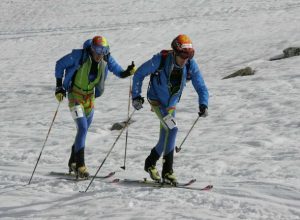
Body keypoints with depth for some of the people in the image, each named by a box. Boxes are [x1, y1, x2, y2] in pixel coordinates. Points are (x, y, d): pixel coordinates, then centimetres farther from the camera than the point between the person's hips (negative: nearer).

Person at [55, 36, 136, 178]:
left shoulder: (106, 59, -12)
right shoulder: (79, 56, -23)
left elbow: (119, 72, -2)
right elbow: (60, 64, -10)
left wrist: (128, 72, -25)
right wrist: (59, 86, -10)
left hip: (90, 95, 5)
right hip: (75, 95, -5)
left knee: (84, 129, 13)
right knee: (83, 128, -18)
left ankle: (73, 163, 30)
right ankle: (80, 166, -14)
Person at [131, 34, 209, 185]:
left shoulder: (191, 65, -17)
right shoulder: (160, 60, -26)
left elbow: (201, 87, -11)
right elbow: (139, 74, -12)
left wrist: (203, 104, -29)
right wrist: (136, 96, -14)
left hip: (171, 104, 5)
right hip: (156, 100, -5)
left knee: (166, 136, 10)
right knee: (172, 129, -21)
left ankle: (151, 162, 31)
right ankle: (167, 171, -14)